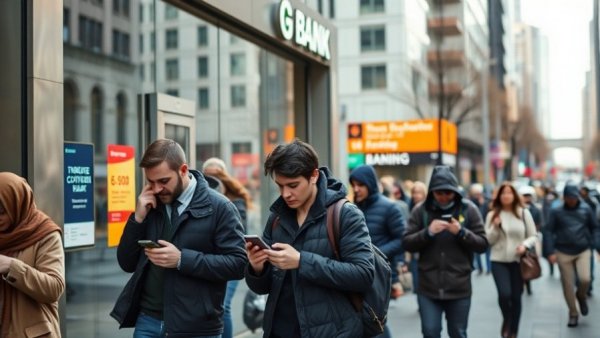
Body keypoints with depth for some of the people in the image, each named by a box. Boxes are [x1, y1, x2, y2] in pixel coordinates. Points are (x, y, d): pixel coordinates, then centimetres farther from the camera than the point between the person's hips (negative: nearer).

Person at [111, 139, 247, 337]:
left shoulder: (219, 208, -7)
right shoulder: (150, 205, 8)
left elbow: (238, 264, -12)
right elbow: (127, 264, 9)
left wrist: (182, 259, -20)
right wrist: (138, 218, -5)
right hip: (148, 321, 4)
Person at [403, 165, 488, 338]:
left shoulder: (468, 209, -1)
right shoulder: (420, 210, 0)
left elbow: (482, 244, -1)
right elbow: (407, 243, -2)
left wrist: (461, 232, -18)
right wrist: (428, 232, -18)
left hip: (459, 288, 0)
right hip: (428, 287, 0)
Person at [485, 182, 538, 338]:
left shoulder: (524, 213, 1)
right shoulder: (492, 214, 3)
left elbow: (533, 236, 4)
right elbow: (488, 240, 1)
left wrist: (525, 245, -15)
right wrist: (495, 227, -15)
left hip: (518, 261, 1)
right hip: (499, 261, -1)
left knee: (516, 297, 6)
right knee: (504, 294, -18)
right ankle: (506, 320, 13)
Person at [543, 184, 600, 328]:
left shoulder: (586, 209, 1)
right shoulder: (556, 212, -3)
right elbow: (549, 232, -3)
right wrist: (551, 252, -11)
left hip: (583, 251, 0)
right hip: (563, 253, 0)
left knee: (585, 279, -16)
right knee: (567, 284, 4)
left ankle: (581, 296, 18)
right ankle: (573, 313, 20)